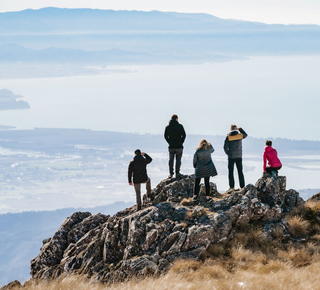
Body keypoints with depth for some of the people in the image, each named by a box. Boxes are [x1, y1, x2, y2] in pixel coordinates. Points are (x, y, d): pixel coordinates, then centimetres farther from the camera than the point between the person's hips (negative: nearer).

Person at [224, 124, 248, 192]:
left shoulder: (228, 137, -9)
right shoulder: (240, 135, -1)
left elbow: (225, 147, -10)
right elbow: (245, 135, 23)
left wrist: (227, 153, 7)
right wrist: (240, 129, 26)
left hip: (231, 157, -3)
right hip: (239, 156, 3)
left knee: (230, 172, 0)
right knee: (240, 172, 7)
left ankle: (232, 187, -7)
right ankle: (242, 186, 7)